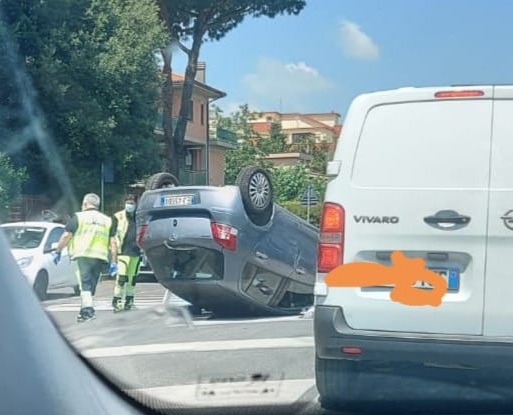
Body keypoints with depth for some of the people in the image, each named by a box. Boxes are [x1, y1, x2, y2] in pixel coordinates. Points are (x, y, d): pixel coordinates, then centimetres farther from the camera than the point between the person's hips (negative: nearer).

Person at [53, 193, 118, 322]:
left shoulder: (78, 217, 4)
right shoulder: (108, 220, 16)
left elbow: (65, 236, 1)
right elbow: (113, 243, 11)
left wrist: (57, 251, 11)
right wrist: (114, 262, 12)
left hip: (82, 256, -4)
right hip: (100, 257, 4)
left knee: (85, 284, -9)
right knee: (91, 286, 14)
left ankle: (88, 309, -25)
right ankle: (84, 311, 22)